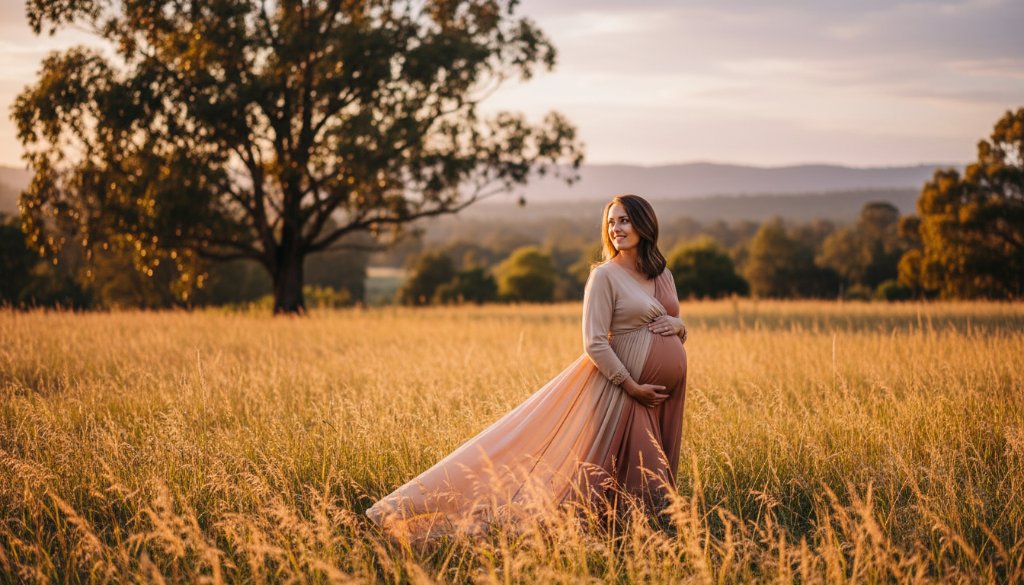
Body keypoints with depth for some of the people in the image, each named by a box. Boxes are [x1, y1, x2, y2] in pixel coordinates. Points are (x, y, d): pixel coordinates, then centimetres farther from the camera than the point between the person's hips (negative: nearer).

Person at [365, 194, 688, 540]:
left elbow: (677, 325, 22)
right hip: (622, 382, -7)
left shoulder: (663, 274, 13)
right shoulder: (604, 276, -8)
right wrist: (632, 386, -17)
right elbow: (595, 344, -13)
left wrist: (677, 324, -2)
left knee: (651, 479, 10)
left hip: (667, 385, 7)